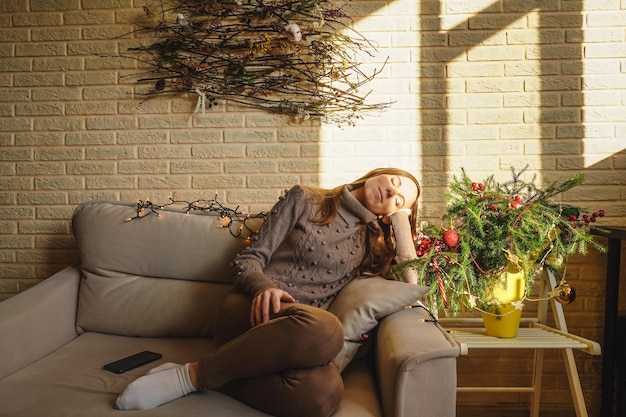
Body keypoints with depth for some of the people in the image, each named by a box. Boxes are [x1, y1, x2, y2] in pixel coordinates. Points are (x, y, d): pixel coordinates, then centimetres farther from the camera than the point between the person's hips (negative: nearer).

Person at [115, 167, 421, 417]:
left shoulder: (370, 237, 21)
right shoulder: (303, 199, 10)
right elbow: (249, 259, 4)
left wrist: (401, 216, 11)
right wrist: (263, 286, -19)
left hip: (302, 329, 3)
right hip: (253, 310, -2)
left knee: (324, 392, -38)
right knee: (324, 328, -41)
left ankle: (202, 377, -21)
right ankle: (192, 374, -24)